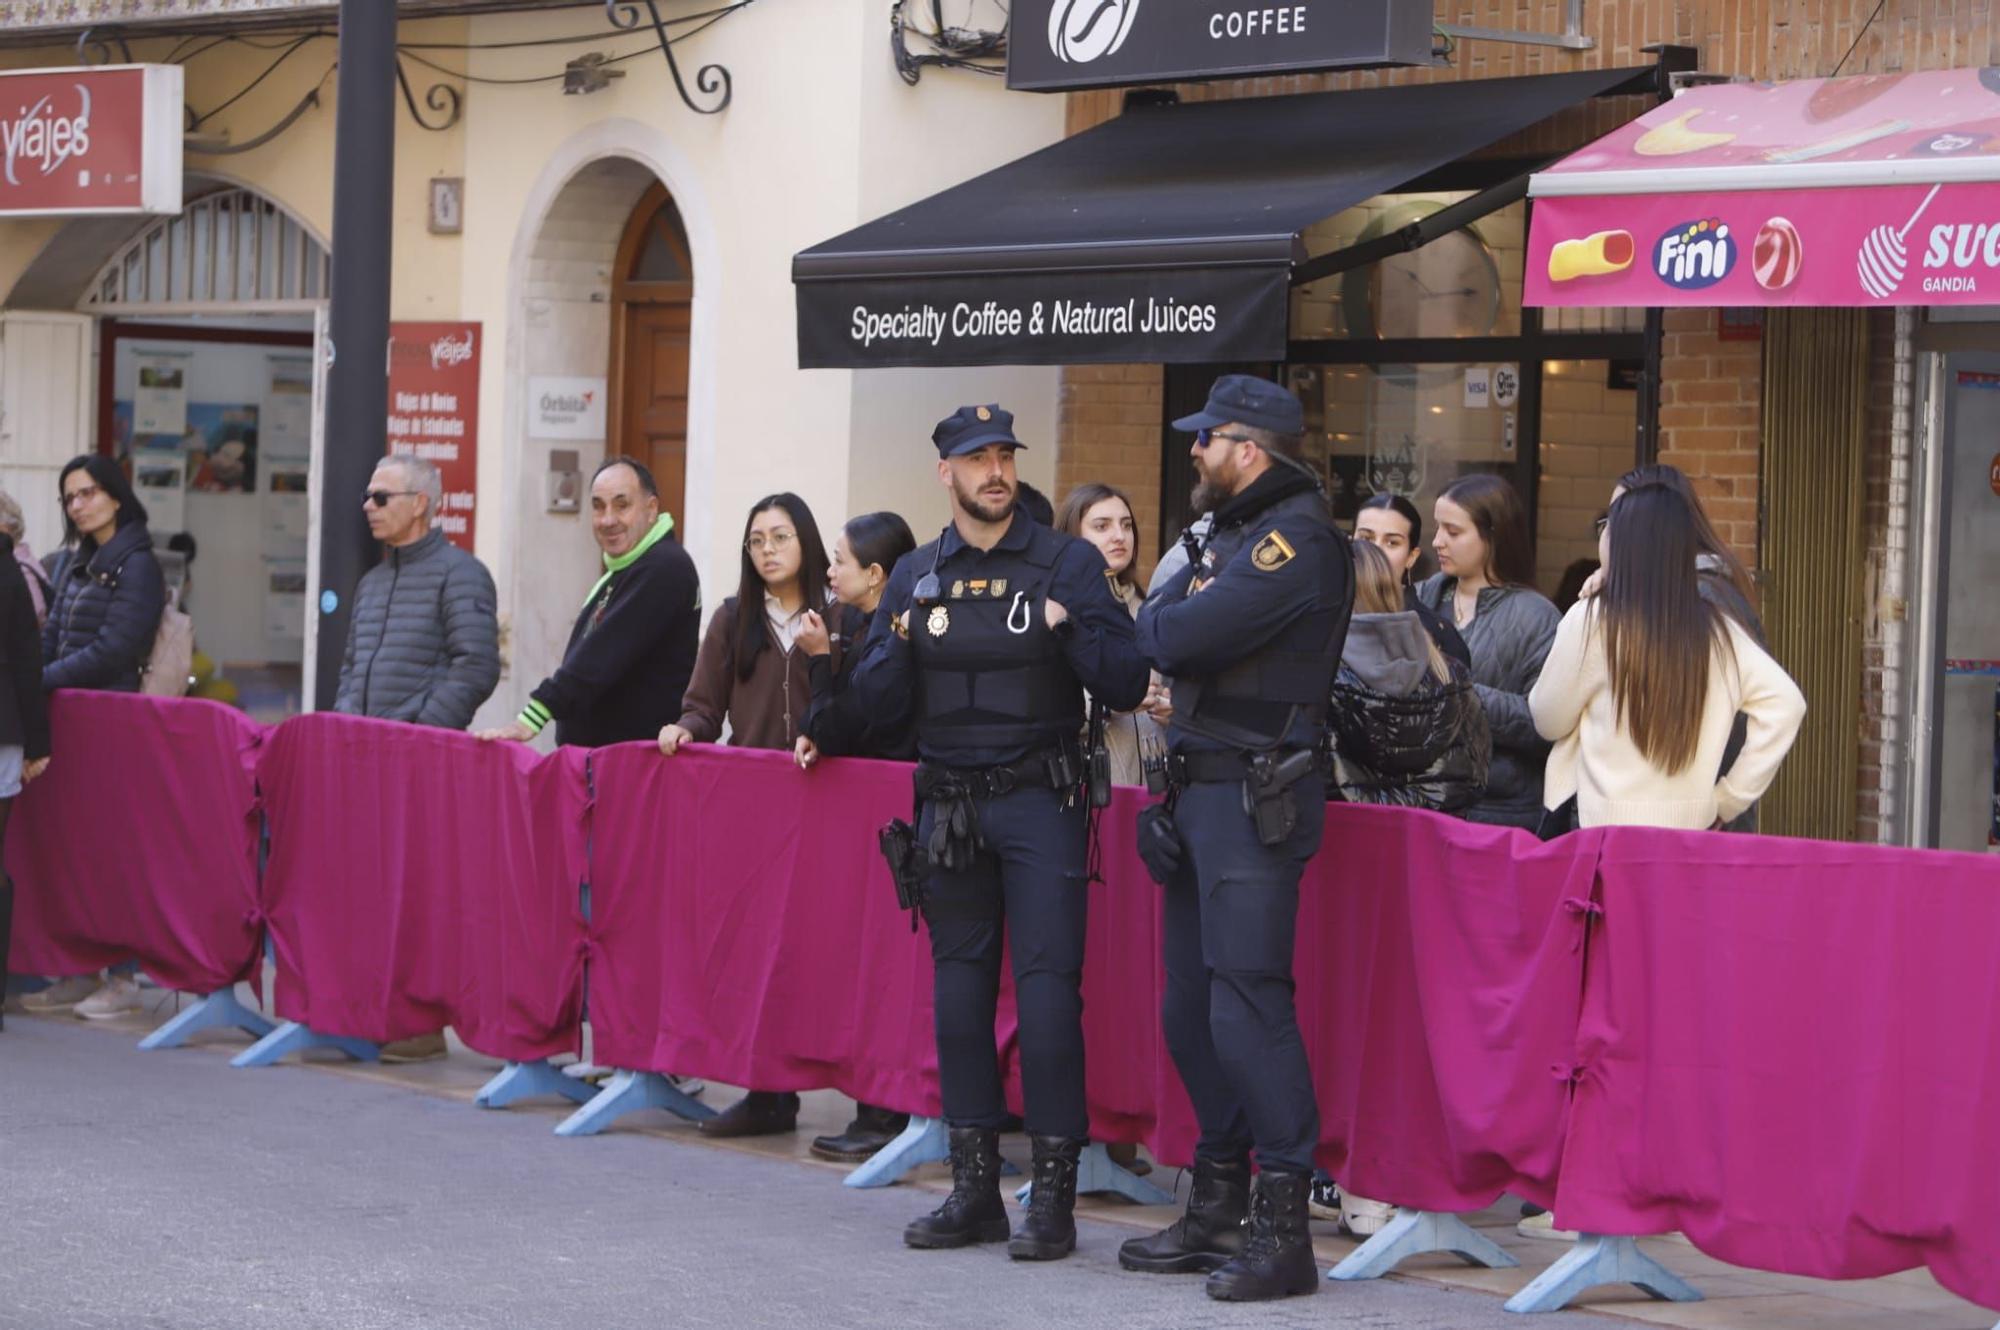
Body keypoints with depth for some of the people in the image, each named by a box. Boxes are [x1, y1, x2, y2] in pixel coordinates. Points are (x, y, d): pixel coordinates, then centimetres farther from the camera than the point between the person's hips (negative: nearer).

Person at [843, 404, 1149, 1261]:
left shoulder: (1066, 564, -1)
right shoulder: (915, 577, 10)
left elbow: (1126, 686, -6)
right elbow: (873, 699, 7)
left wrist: (1069, 628, -21)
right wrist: (899, 644, -12)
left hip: (1040, 802, -4)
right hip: (949, 802, 4)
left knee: (1046, 987, -9)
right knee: (959, 987, 7)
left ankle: (1053, 1194, -4)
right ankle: (974, 1186, 16)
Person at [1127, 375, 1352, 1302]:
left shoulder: (1299, 539, -14)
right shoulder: (1231, 533, 19)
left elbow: (1181, 635, -18)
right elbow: (1155, 630, 16)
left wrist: (1165, 625, 2)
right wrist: (1177, 628, -3)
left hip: (1257, 798, -10)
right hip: (1201, 791, 10)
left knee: (1246, 1002, -14)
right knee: (1192, 1005, 13)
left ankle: (1284, 1230, -12)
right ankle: (1218, 1207, 22)